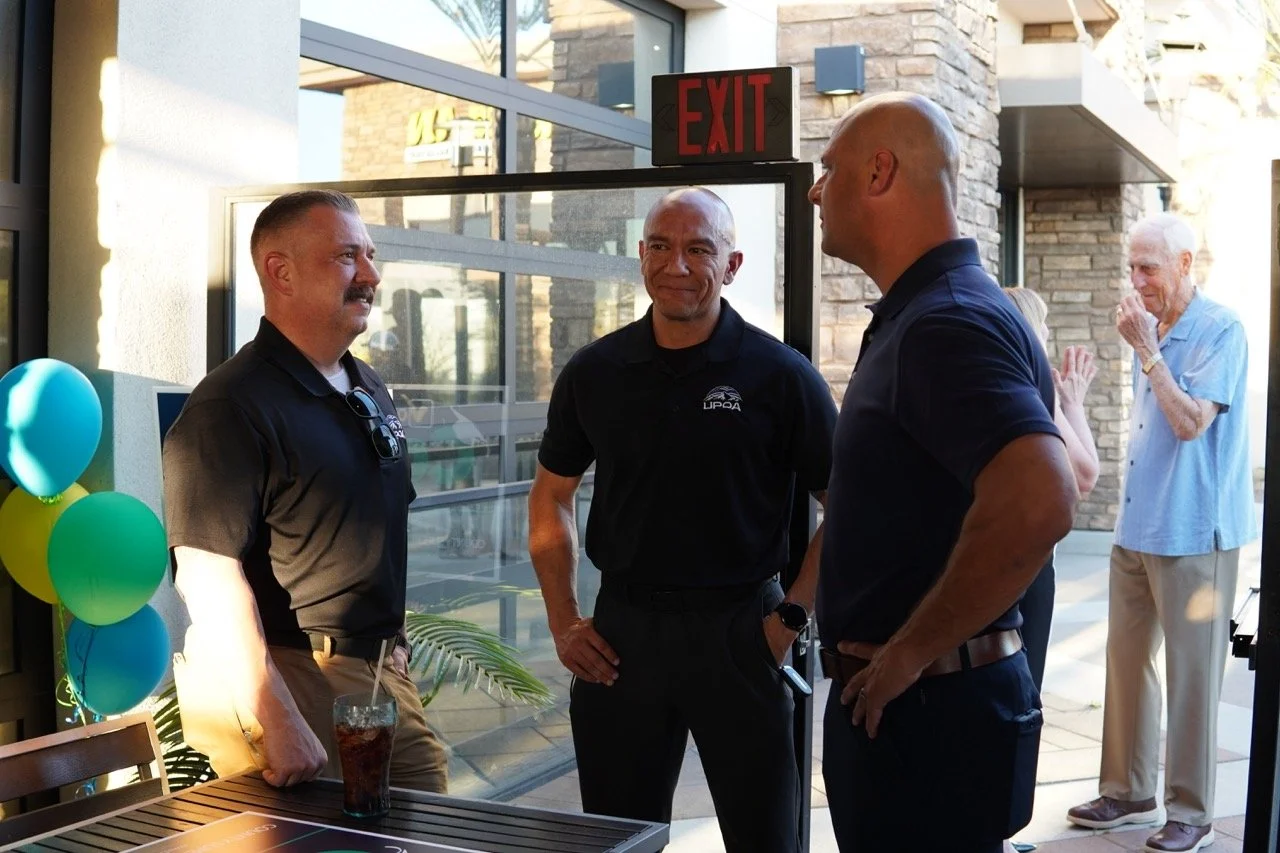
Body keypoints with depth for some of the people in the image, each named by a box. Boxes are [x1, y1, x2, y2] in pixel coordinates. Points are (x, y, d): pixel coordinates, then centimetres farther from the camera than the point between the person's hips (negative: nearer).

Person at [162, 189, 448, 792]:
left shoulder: (370, 392, 14)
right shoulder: (230, 407, -15)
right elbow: (209, 577, -23)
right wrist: (279, 725, -27)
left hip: (382, 676, 8)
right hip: (283, 681, -8)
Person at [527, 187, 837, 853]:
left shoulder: (780, 374, -6)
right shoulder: (594, 372, 3)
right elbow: (551, 495, 13)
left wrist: (793, 614, -9)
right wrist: (563, 622, 6)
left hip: (739, 631, -2)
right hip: (621, 632, 3)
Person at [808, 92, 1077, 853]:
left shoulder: (946, 322, -20)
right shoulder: (921, 315, 14)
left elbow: (1037, 505, -36)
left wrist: (909, 653, -25)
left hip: (924, 705, -10)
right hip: (905, 698, 10)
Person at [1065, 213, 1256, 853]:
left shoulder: (1221, 331, -11)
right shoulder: (1153, 328, 12)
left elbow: (1190, 422, -21)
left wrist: (1146, 350, -18)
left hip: (1192, 533, -8)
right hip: (1138, 528, 8)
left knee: (1191, 673, 1)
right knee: (1126, 658, 11)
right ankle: (1128, 792, 23)